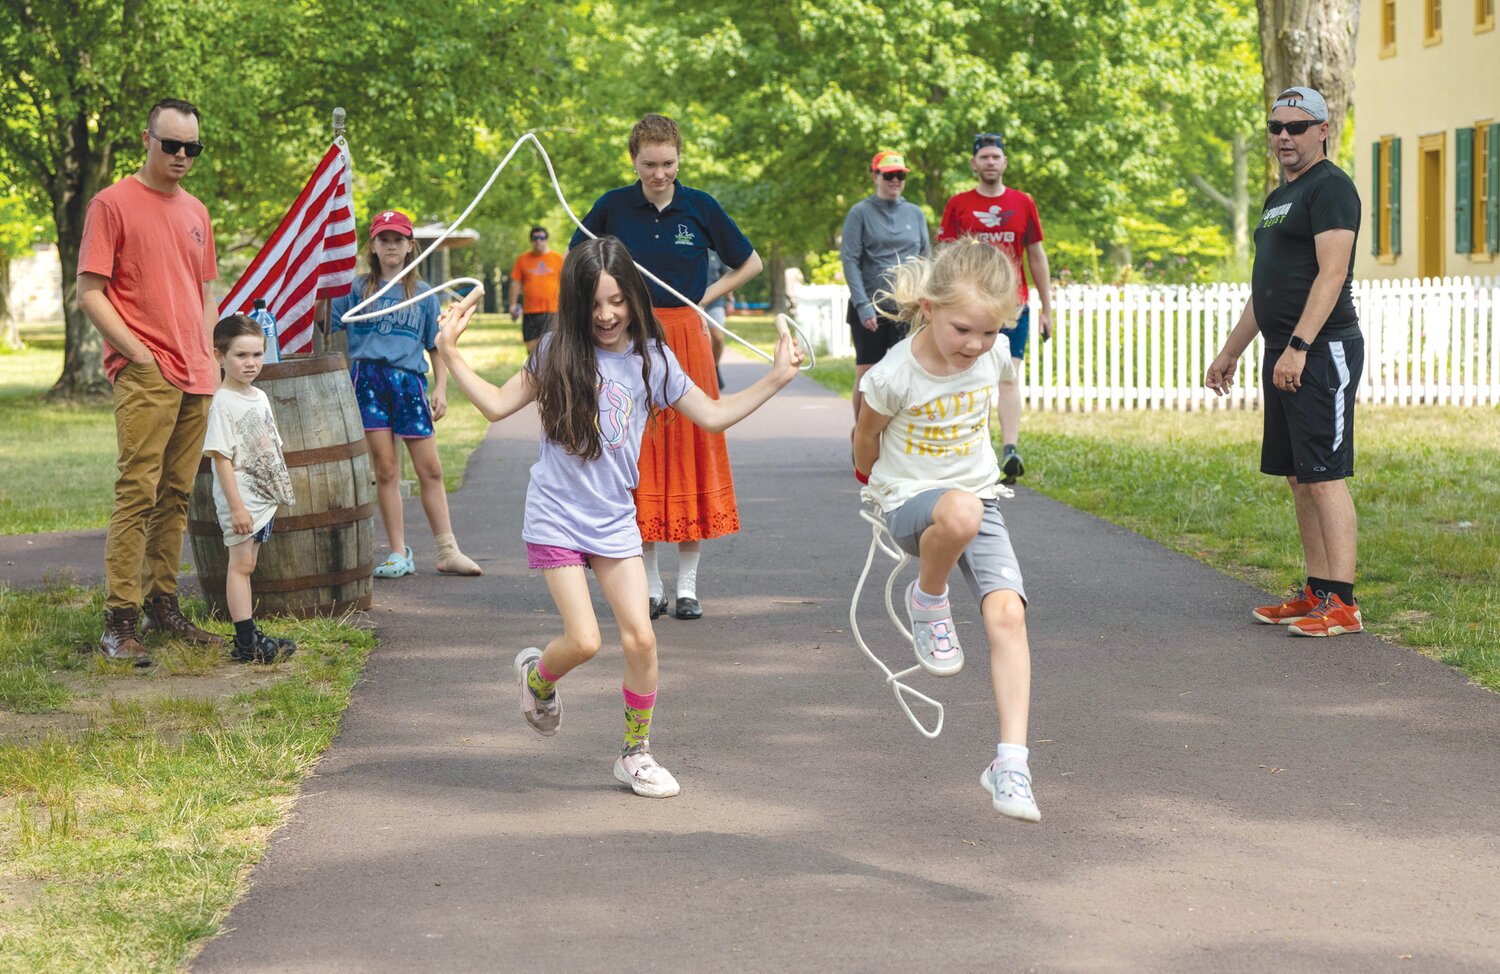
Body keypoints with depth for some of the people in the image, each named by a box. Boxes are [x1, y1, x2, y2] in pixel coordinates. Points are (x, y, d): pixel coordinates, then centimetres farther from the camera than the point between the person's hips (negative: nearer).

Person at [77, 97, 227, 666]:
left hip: (196, 382, 7)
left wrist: (209, 359, 13)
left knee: (176, 496, 10)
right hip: (144, 378, -7)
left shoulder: (196, 212, 17)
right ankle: (120, 623, -11)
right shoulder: (113, 204, -3)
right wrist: (137, 353, -12)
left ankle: (163, 607, 17)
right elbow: (89, 294, -7)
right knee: (137, 494, -12)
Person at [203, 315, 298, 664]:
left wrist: (281, 489, 19)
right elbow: (221, 456, -18)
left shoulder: (260, 397, 12)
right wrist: (236, 505, -21)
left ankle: (250, 636, 16)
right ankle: (245, 642, -6)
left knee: (245, 565, 12)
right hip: (239, 499, -8)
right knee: (240, 564, -6)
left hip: (263, 498, 8)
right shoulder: (222, 403, -14)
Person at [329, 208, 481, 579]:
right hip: (368, 377, -1)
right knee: (385, 469, 0)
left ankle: (448, 552, 7)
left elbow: (436, 346, 13)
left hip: (409, 378, 1)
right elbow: (328, 328, 7)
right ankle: (398, 554, 7)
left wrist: (441, 388, 4)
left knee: (430, 469, 1)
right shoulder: (357, 289, 8)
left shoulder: (423, 294, 11)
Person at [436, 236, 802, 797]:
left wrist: (776, 379, 4)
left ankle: (636, 753, 13)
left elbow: (712, 415, 10)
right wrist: (449, 353, -7)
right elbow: (497, 405, 0)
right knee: (584, 641, -11)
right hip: (557, 517, -2)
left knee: (640, 639, -6)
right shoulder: (559, 353, -3)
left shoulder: (651, 358, 2)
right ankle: (537, 676, 24)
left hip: (615, 520, 3)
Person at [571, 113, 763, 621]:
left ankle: (688, 586, 8)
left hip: (687, 338, 0)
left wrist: (705, 297, 2)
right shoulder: (613, 207, 0)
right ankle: (650, 587, 10)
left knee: (691, 453, 0)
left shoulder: (700, 207, 0)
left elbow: (750, 263, 12)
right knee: (638, 457, 1)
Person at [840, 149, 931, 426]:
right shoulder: (860, 213, 0)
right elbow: (850, 261, -6)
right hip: (870, 306, -3)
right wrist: (863, 306, -15)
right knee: (866, 374, 1)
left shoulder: (915, 213, 11)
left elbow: (926, 258, 14)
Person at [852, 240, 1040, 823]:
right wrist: (869, 480, 17)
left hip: (979, 496, 4)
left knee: (1007, 611, -18)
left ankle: (1010, 763, -14)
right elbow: (867, 434, 0)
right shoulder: (895, 374, -20)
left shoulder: (995, 355, -9)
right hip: (910, 501, -4)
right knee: (960, 511, -41)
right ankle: (928, 601, -8)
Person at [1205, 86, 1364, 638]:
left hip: (1321, 353, -10)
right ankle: (1316, 592, 16)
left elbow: (1331, 273, -19)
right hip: (1285, 356, 10)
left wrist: (1298, 346, -26)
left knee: (1324, 477, -11)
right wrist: (1230, 353, 27)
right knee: (1299, 478, 10)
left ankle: (1342, 604, -11)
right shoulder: (1279, 198, 21)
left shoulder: (1330, 187, -9)